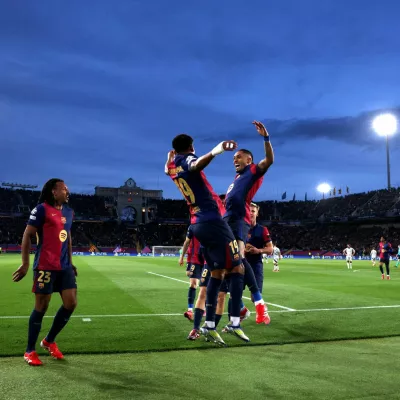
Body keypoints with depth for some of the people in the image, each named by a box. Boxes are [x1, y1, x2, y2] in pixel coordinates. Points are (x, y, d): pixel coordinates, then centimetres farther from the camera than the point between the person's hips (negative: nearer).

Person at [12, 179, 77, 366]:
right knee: (41, 307, 0)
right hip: (45, 266, -7)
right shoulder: (42, 209, -8)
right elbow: (27, 235, -8)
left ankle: (49, 341, 23)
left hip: (64, 266, 7)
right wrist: (25, 264, -12)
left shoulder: (68, 212, 13)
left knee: (71, 303, 4)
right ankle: (30, 351, 16)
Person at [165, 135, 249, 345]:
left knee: (216, 272, 11)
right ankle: (235, 322, -12)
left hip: (197, 224, 8)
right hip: (211, 221, -8)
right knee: (237, 267, -5)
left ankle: (209, 325, 8)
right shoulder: (187, 159, -6)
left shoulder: (172, 166, 16)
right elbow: (196, 165, -34)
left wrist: (170, 156, 61)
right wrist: (214, 152, -53)